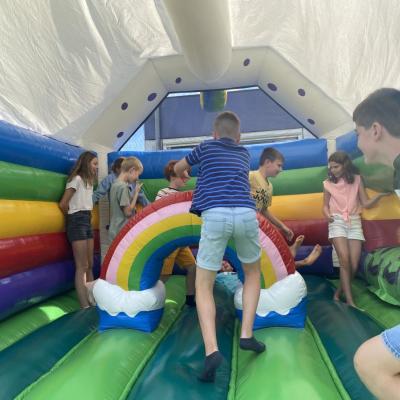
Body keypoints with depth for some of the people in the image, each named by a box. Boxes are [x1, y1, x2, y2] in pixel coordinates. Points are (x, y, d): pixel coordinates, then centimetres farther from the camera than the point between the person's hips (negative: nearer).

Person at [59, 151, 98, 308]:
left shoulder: (88, 181, 18)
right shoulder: (77, 179, -8)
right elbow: (63, 204, -10)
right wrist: (73, 217, 6)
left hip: (87, 221, 8)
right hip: (77, 222, -8)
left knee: (90, 265, 10)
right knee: (81, 267, -8)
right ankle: (85, 307, -5)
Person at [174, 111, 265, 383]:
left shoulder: (206, 147, 21)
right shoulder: (244, 154, 28)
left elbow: (178, 169, 37)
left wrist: (183, 173, 61)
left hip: (215, 216, -2)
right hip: (246, 214, 3)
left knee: (204, 287, 7)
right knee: (252, 273, 27)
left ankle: (212, 350, -10)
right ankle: (247, 335, 19)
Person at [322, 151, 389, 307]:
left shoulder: (357, 179, 4)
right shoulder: (328, 183, 2)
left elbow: (366, 203, 3)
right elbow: (325, 205, 11)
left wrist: (380, 195, -15)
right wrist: (328, 215, -11)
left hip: (355, 222, 2)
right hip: (337, 222, -2)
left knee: (353, 265, -4)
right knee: (344, 260, -19)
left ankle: (338, 293, 18)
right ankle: (350, 301, -13)